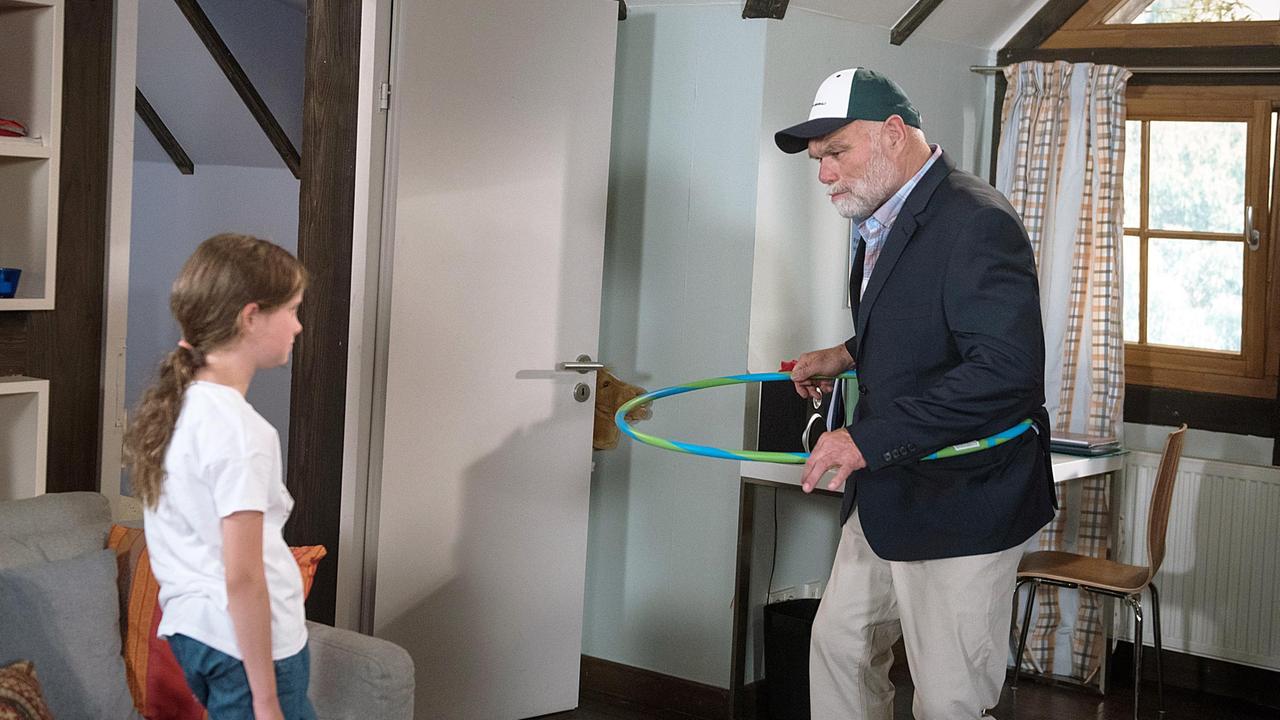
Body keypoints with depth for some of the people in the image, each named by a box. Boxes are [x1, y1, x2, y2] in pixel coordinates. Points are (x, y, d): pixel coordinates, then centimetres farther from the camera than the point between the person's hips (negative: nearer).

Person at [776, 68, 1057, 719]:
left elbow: (1005, 370, -32)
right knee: (838, 646, 18)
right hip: (884, 495, 10)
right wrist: (846, 356, 12)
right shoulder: (883, 222, 10)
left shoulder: (976, 223, -21)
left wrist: (869, 439, -32)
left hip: (961, 507, -10)